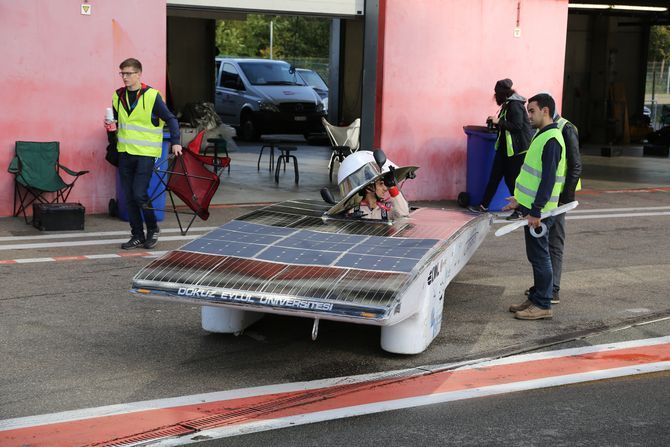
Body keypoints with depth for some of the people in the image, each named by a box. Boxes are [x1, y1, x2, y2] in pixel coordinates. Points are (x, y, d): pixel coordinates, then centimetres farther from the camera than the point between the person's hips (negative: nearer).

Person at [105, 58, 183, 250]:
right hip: (125, 153, 6)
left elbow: (170, 119, -3)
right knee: (129, 196, 6)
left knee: (139, 194, -12)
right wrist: (112, 126, -2)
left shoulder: (151, 95, -9)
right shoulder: (118, 96, 6)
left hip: (146, 153, -5)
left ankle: (153, 229, 11)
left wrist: (175, 142, -11)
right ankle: (137, 236, 16)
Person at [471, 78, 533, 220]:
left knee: (513, 179, -3)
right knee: (495, 176, 10)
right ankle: (484, 206, 15)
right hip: (505, 148, 9)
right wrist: (495, 122, 6)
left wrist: (499, 121, -17)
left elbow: (517, 126, -23)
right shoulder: (507, 104, 13)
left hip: (517, 149, -9)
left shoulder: (515, 105, -15)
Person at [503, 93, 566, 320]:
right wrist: (520, 199, 24)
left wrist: (535, 211, -24)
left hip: (539, 211, -10)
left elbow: (548, 179, -22)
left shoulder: (551, 140, -17)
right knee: (536, 256, 15)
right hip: (531, 207, 10)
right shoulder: (542, 136, 15)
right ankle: (536, 298, 24)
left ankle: (543, 305, 3)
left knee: (539, 256, -4)